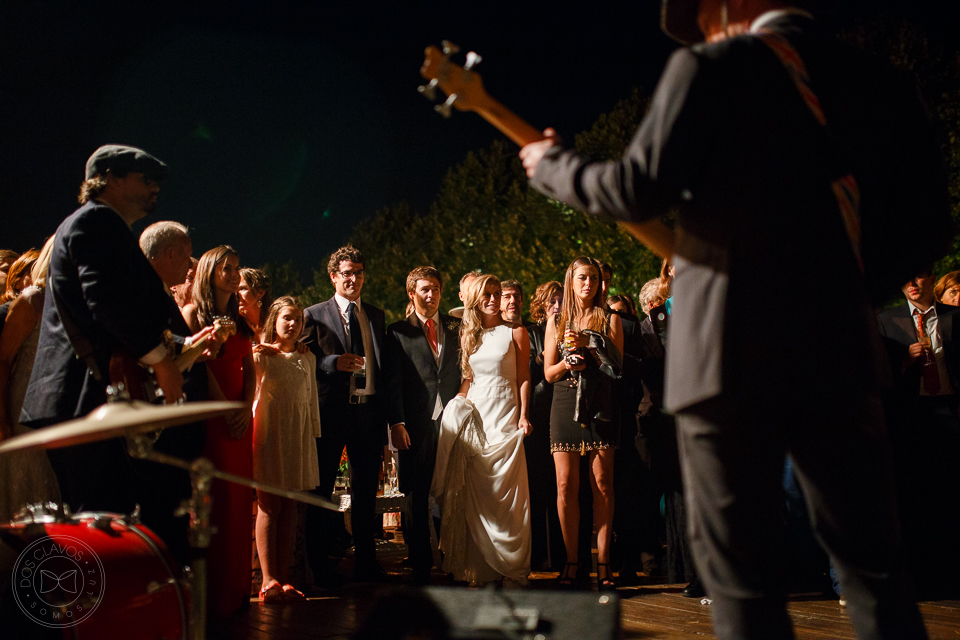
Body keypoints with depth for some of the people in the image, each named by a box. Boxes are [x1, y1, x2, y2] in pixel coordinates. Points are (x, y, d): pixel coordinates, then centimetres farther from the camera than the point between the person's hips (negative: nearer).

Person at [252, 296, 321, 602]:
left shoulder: (307, 359, 15)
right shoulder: (260, 355, 1)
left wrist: (314, 437, 13)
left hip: (298, 437, 4)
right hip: (268, 433, -4)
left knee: (289, 509, 3)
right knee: (269, 506, -5)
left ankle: (284, 579, 6)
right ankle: (269, 580, -5)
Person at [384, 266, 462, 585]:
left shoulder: (457, 327, 14)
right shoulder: (398, 331, 8)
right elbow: (392, 381, 2)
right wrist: (396, 423, -8)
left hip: (452, 419, 1)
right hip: (416, 424, -1)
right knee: (416, 498, 1)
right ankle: (421, 566, 10)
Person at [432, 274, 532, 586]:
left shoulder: (515, 333, 3)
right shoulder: (467, 335, 14)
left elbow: (523, 379, 2)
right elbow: (467, 378, 16)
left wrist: (523, 416, -8)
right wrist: (457, 404, 0)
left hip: (505, 414, -3)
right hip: (473, 413, 4)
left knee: (507, 492, -5)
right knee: (473, 493, 0)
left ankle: (511, 566, 2)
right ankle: (479, 565, 7)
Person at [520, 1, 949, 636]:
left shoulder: (711, 67, -2)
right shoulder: (880, 82, 14)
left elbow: (639, 191, -8)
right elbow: (927, 224, 15)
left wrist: (552, 166, 9)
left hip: (733, 349, -5)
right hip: (840, 346, 5)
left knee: (743, 573, 3)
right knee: (872, 562, 13)